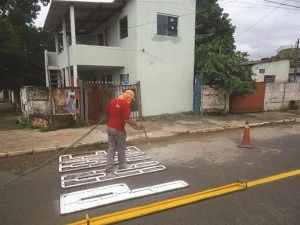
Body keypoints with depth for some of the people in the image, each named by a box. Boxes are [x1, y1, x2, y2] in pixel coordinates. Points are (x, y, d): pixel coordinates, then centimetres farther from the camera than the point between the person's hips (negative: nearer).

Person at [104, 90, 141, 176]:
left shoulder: (112, 101, 4)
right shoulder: (126, 104, -17)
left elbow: (106, 111, 17)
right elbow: (126, 120, -22)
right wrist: (135, 124, -8)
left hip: (109, 127, 6)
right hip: (118, 130, -6)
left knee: (111, 148, 11)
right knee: (121, 148, 13)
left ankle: (109, 169, 9)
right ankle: (122, 167, 30)